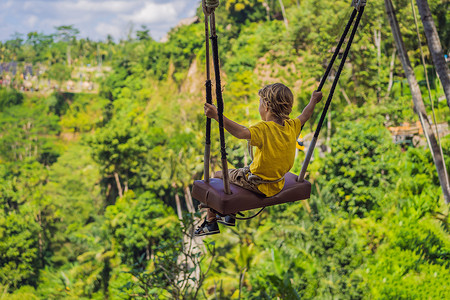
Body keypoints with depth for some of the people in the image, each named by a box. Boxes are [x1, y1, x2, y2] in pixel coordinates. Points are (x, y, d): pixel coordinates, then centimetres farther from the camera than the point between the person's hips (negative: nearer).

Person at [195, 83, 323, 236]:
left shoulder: (264, 129, -28)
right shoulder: (292, 127, -6)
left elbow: (242, 133, -46)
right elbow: (304, 116, 15)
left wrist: (217, 116, -49)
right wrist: (313, 100, 33)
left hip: (258, 185, -8)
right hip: (277, 184, 8)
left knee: (217, 175, 14)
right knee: (234, 172, 33)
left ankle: (210, 222, 23)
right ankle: (230, 215, 42)